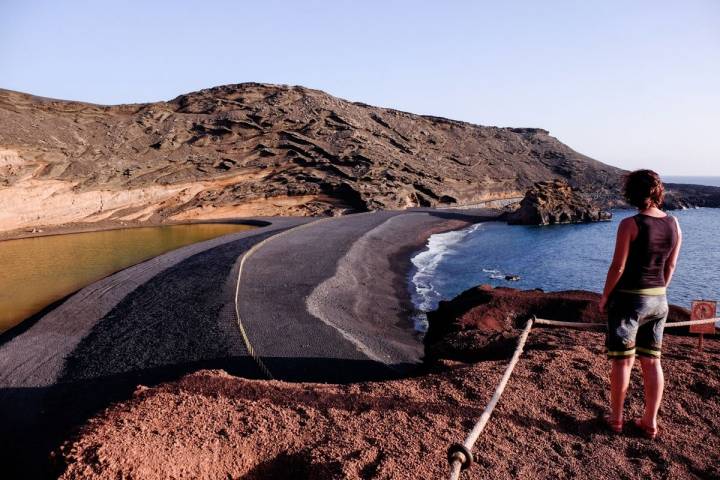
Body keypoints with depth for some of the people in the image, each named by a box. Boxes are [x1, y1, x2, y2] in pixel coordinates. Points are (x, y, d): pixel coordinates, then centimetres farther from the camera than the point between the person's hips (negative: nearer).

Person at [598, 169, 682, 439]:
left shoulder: (630, 225, -17)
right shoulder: (674, 224, 1)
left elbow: (618, 267, -15)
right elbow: (671, 266, 9)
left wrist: (604, 298, -3)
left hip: (628, 298, -6)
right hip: (658, 300, 6)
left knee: (622, 361, 6)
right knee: (652, 361, 13)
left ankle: (616, 419, 19)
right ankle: (650, 422, 22)